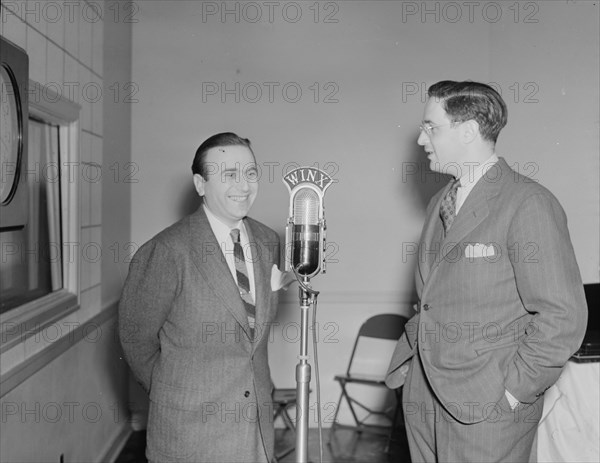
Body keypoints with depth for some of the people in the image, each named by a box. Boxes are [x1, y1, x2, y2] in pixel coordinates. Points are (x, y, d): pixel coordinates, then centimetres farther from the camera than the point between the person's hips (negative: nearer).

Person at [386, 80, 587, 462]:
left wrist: (512, 390, -15)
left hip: (487, 407, -7)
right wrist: (413, 360, 10)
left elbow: (563, 315, -16)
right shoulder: (441, 203, 13)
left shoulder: (528, 204, -13)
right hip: (424, 394, 7)